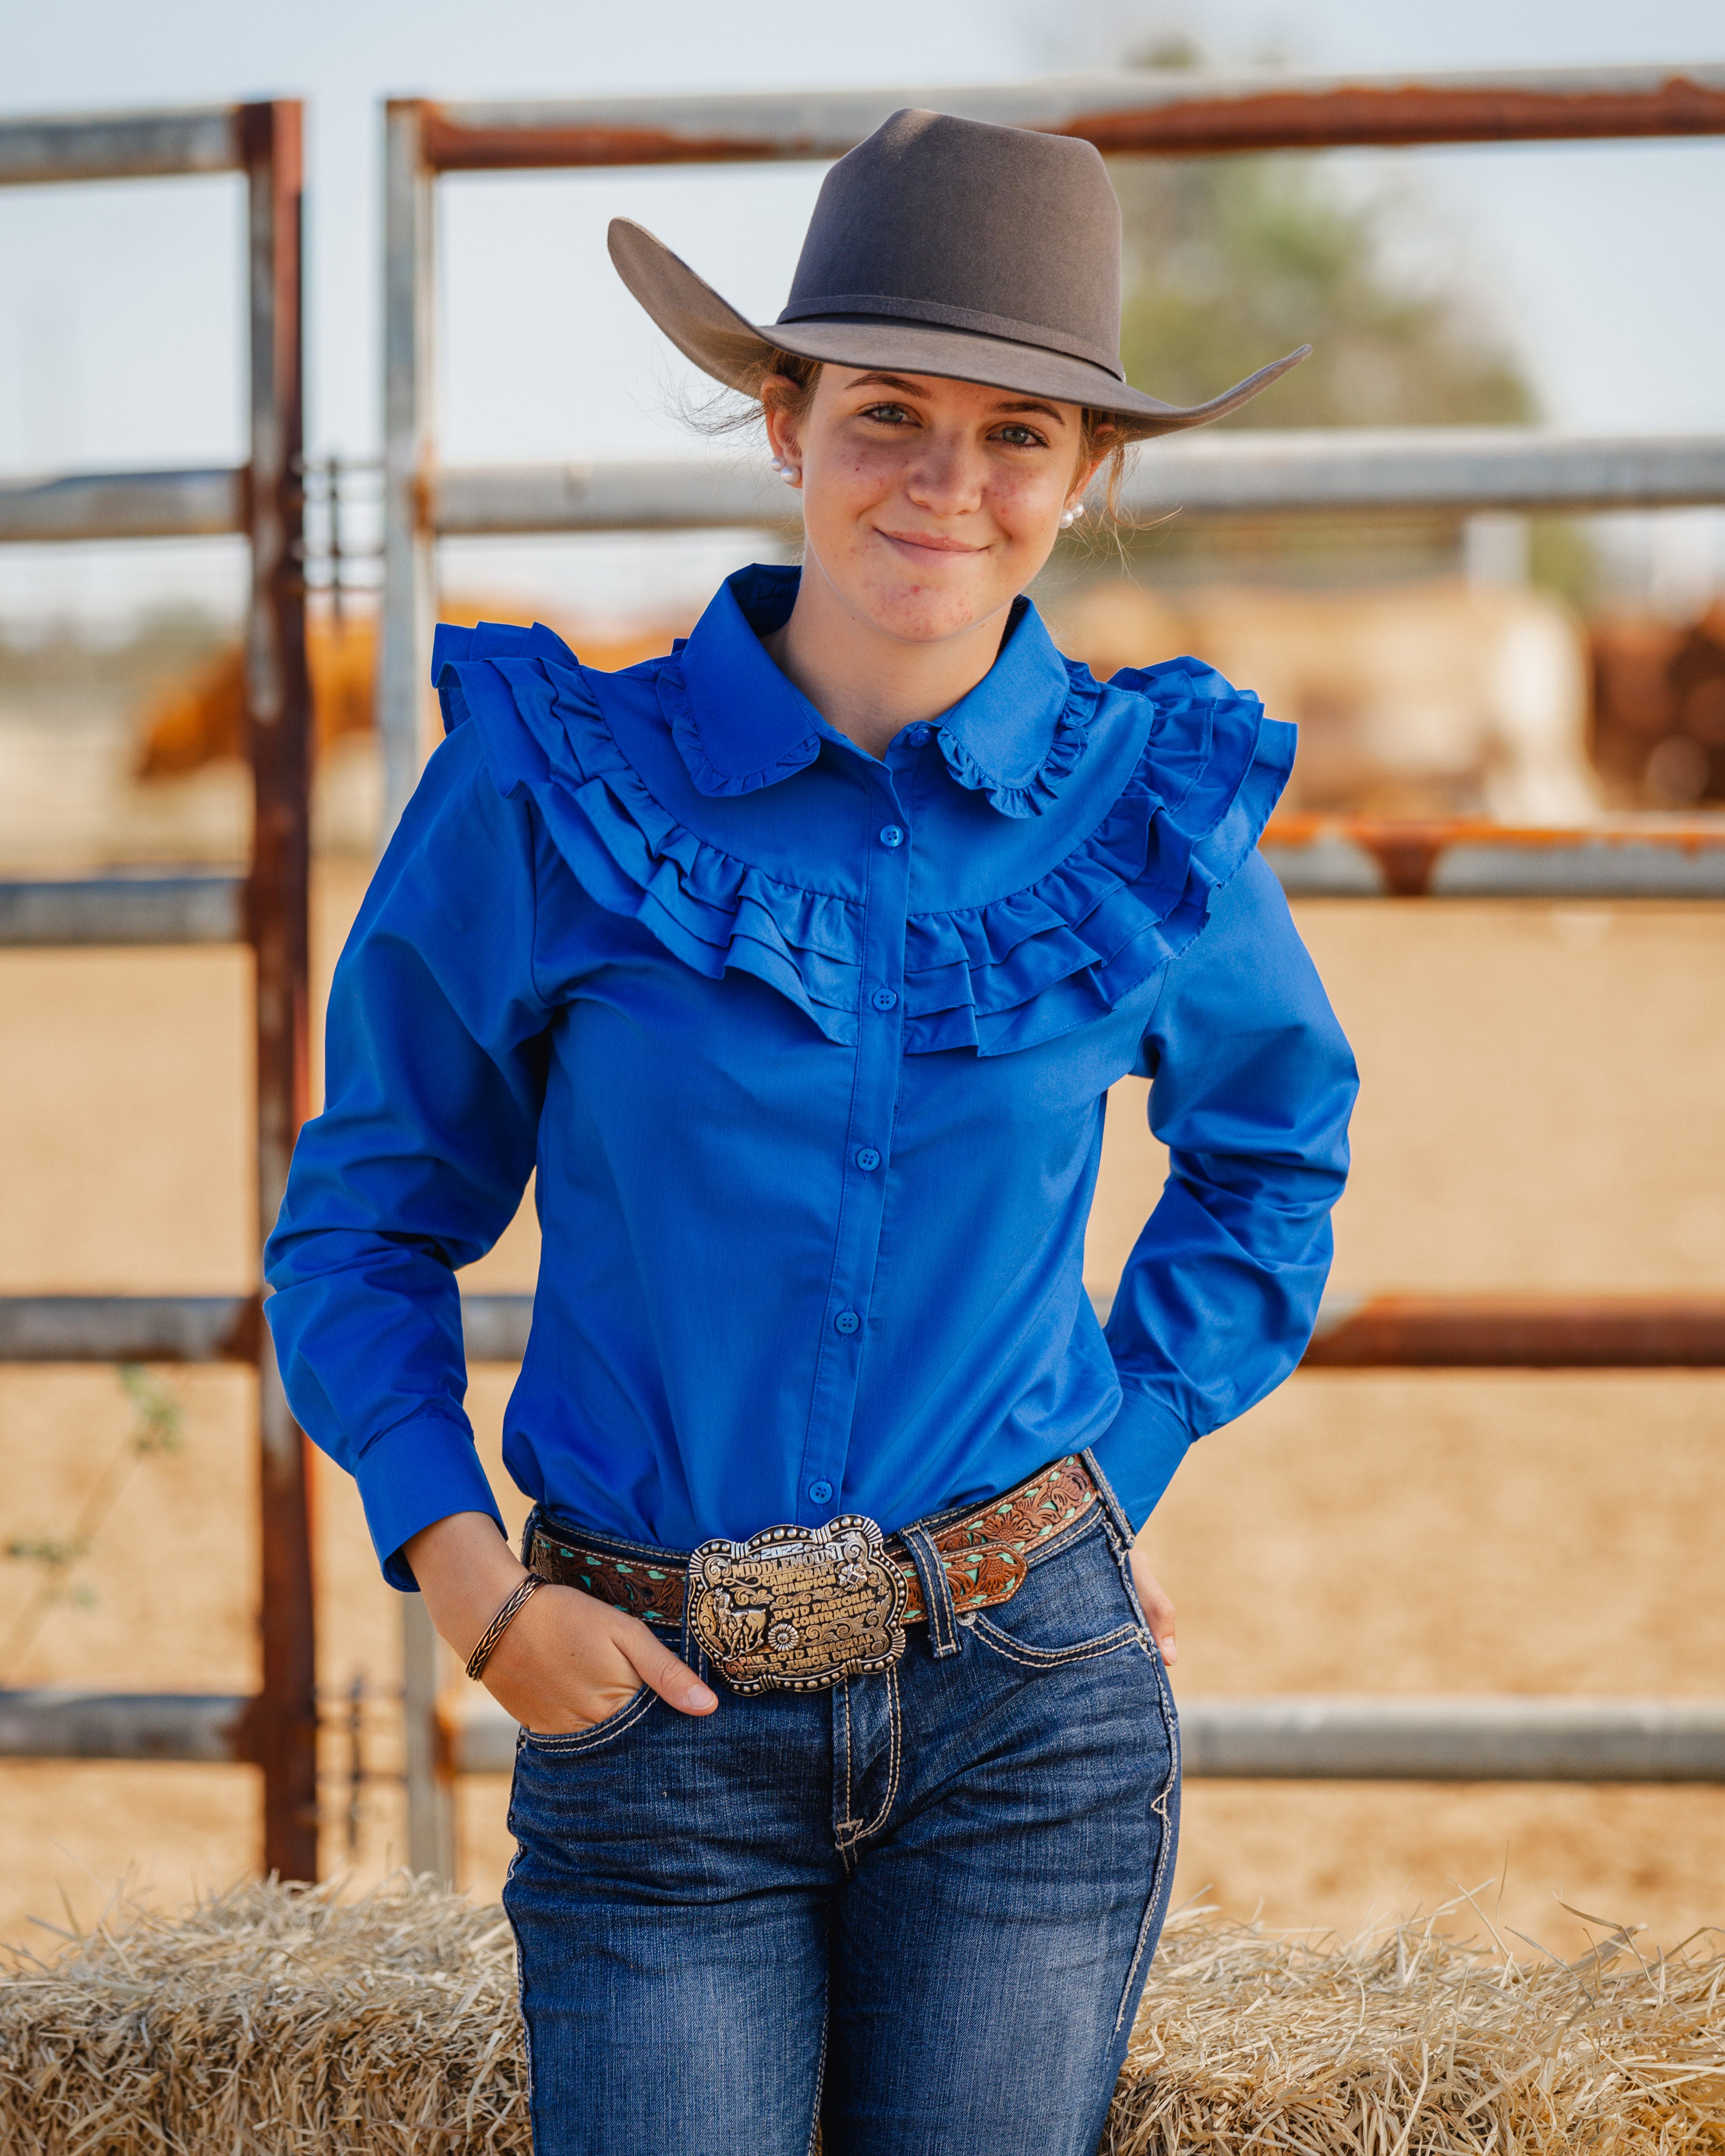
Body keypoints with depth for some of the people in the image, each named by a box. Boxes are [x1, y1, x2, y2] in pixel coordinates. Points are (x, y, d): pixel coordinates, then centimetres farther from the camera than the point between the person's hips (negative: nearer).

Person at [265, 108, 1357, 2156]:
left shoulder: (1151, 809, 1)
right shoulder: (553, 787, -4)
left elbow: (1272, 1149, 21)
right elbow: (364, 1222, 5)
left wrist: (1120, 1468, 11)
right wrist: (469, 1581, -7)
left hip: (1031, 1701, 1)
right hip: (652, 1714, -1)